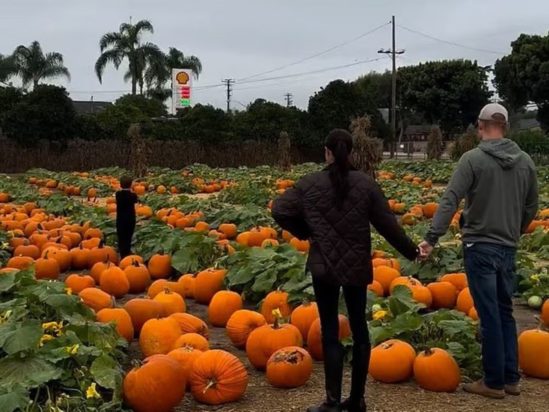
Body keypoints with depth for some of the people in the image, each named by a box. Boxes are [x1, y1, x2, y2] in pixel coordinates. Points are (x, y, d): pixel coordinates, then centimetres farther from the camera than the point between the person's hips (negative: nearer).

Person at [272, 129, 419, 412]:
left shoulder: (310, 184, -4)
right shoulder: (366, 184, -2)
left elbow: (280, 210, -3)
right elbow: (387, 224, 0)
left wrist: (304, 232, 11)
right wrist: (410, 251, 12)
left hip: (324, 267, -1)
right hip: (357, 267, 2)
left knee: (330, 332, 4)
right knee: (359, 329, 12)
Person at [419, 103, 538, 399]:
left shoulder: (473, 158, -10)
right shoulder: (525, 161, 6)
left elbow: (450, 201, -18)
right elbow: (531, 207, 14)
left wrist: (432, 237, -18)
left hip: (480, 246, -5)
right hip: (508, 248, 5)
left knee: (489, 315, 0)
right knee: (505, 312, 16)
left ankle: (494, 382, 8)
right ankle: (511, 378, 20)